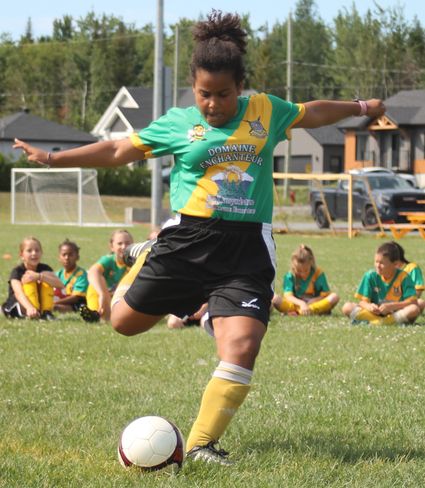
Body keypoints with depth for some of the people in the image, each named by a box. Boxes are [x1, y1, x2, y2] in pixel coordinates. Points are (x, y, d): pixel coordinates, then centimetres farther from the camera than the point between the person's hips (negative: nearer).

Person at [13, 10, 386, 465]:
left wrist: (362, 107, 36)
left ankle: (200, 444, -4)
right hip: (188, 239, 0)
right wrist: (53, 158, 5)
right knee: (126, 321, 9)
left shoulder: (266, 111, 8)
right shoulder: (179, 123, 3)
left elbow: (312, 113, 26)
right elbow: (119, 150, 8)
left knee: (240, 350, -16)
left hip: (248, 248, 0)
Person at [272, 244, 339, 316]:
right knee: (275, 298, -27)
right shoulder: (290, 276, -3)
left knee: (334, 297, -28)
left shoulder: (318, 274, -1)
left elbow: (325, 295, -4)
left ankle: (297, 312, -34)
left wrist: (311, 301, -18)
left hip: (315, 305, 1)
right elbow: (288, 296, -15)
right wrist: (301, 303, -32)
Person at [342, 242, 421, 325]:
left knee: (414, 309, -34)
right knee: (347, 307, -19)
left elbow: (413, 302, -15)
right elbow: (363, 301, -2)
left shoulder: (403, 277, -8)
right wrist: (369, 306, -27)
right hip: (376, 313, 2)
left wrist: (390, 306, -25)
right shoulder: (371, 276, -1)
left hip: (397, 313, -2)